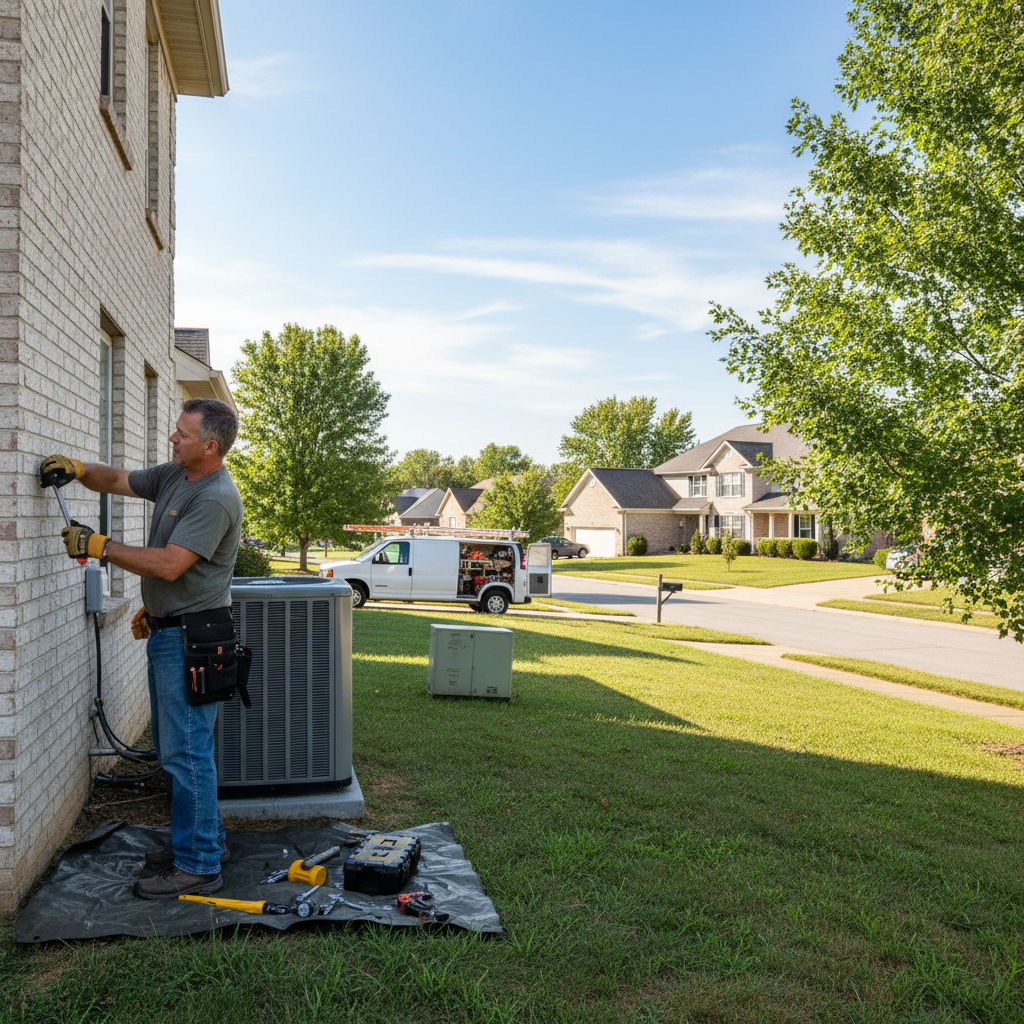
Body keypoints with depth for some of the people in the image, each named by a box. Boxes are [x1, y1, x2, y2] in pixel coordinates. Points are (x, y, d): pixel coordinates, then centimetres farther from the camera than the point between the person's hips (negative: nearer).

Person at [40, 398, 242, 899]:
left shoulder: (216, 499, -20)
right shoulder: (173, 475, 10)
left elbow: (169, 564, -24)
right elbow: (118, 481, 22)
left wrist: (99, 546, -16)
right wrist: (77, 469, 2)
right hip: (167, 632, 10)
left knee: (186, 750, -5)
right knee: (173, 746, 18)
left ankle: (198, 866, 5)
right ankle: (206, 837, 31)